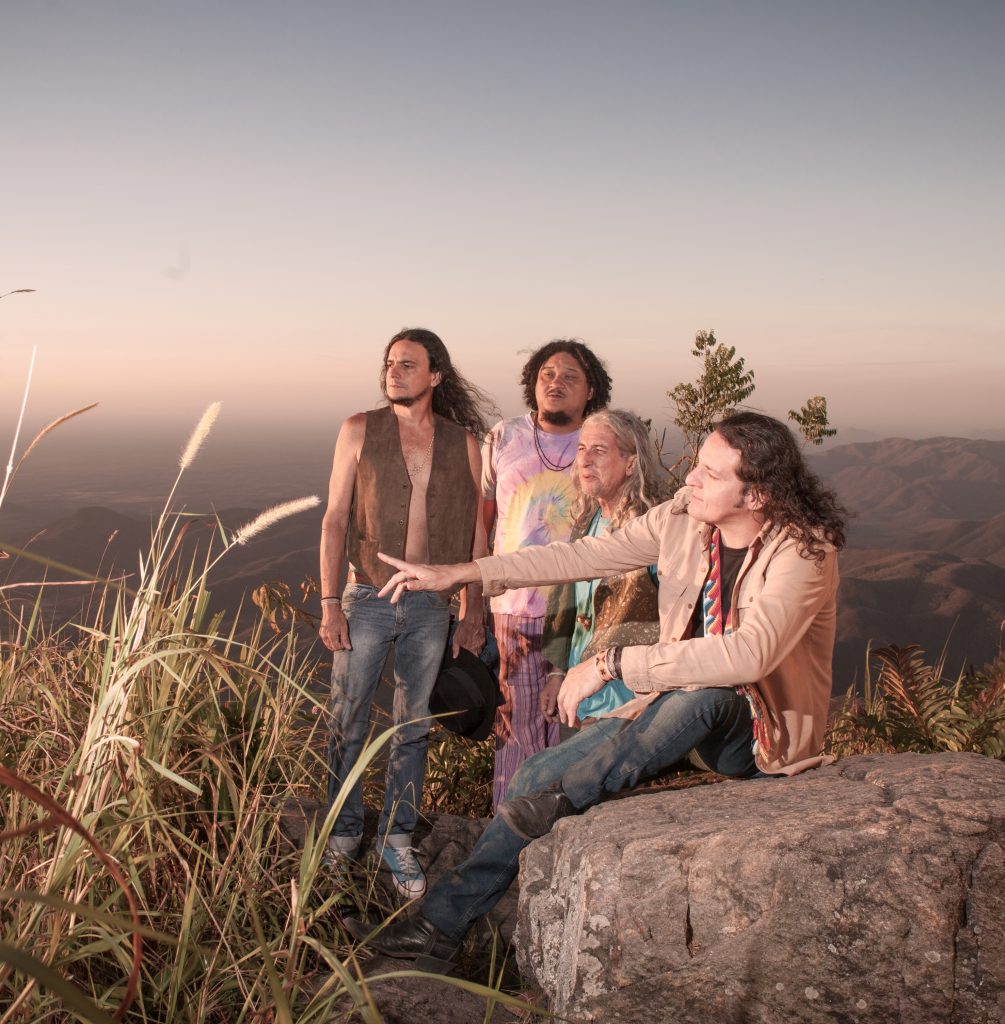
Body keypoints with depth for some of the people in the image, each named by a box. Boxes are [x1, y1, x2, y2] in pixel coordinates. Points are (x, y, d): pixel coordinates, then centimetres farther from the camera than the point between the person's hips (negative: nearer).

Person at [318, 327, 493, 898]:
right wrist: (330, 604, -6)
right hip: (367, 598, -1)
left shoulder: (462, 441, 3)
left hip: (432, 607, 1)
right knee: (349, 725, 6)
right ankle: (345, 832, 24)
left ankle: (398, 838, 24)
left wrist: (473, 612, 6)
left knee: (413, 727, 10)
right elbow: (335, 520, -1)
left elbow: (476, 530, 7)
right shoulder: (360, 431, 1)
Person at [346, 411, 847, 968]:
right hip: (678, 704, 6)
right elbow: (585, 555, 0)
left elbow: (748, 655, -38)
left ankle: (563, 797, -24)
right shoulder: (683, 517, -5)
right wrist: (458, 573, -2)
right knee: (539, 777, -9)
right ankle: (439, 926, -1)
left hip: (761, 734, -5)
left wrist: (612, 663, -35)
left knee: (703, 693, -40)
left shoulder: (805, 552, -23)